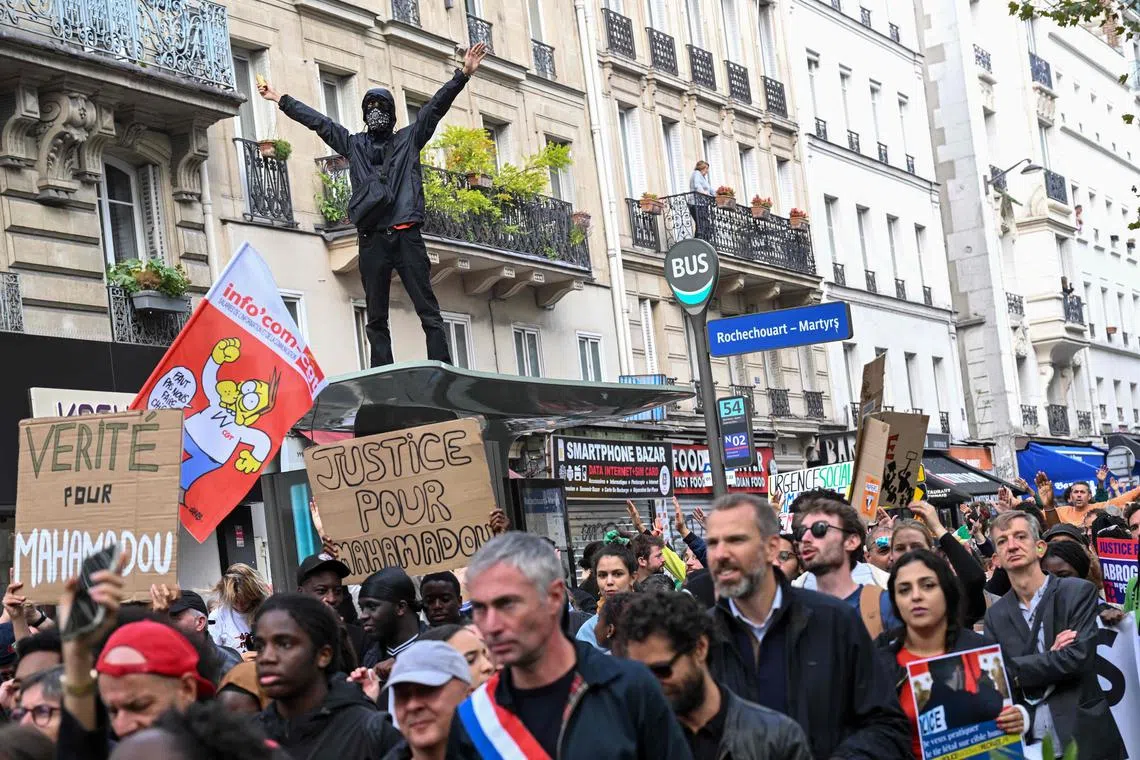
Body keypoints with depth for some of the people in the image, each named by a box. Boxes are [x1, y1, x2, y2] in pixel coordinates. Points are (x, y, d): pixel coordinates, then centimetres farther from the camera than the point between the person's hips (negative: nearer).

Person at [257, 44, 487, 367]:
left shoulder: (408, 139, 15)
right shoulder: (353, 144, 20)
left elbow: (437, 106, 8)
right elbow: (317, 121, 23)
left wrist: (463, 75, -1)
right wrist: (280, 100, 25)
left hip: (407, 235, -2)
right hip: (371, 239, 2)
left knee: (429, 310, -7)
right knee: (376, 318, 1)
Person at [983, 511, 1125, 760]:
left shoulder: (1078, 592, -4)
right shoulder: (996, 615, 7)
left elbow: (1078, 656, -15)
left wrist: (1015, 671, -12)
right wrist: (1050, 658, -15)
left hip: (1083, 739, -3)